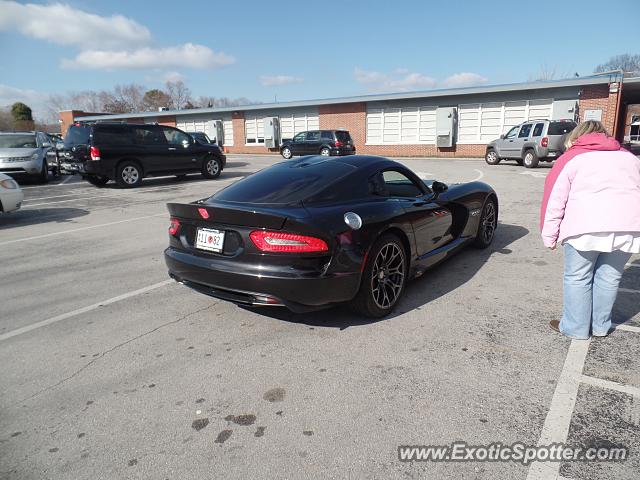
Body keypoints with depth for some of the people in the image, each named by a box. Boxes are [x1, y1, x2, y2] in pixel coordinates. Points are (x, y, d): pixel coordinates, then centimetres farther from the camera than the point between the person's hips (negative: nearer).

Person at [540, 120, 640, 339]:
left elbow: (554, 201, 3)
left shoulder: (570, 159, 11)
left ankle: (575, 328, 16)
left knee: (577, 278, 8)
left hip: (586, 227, -5)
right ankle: (600, 326, 28)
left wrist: (549, 237, 6)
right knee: (609, 277, 16)